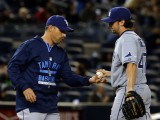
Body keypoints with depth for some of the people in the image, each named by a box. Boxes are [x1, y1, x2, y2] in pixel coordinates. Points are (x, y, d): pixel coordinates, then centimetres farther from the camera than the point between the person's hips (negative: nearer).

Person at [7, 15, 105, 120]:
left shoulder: (61, 53, 16)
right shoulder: (30, 45, -3)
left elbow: (68, 77, 12)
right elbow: (13, 67, -7)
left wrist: (88, 80, -5)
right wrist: (24, 87, -19)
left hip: (52, 108, 7)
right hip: (30, 106, -7)